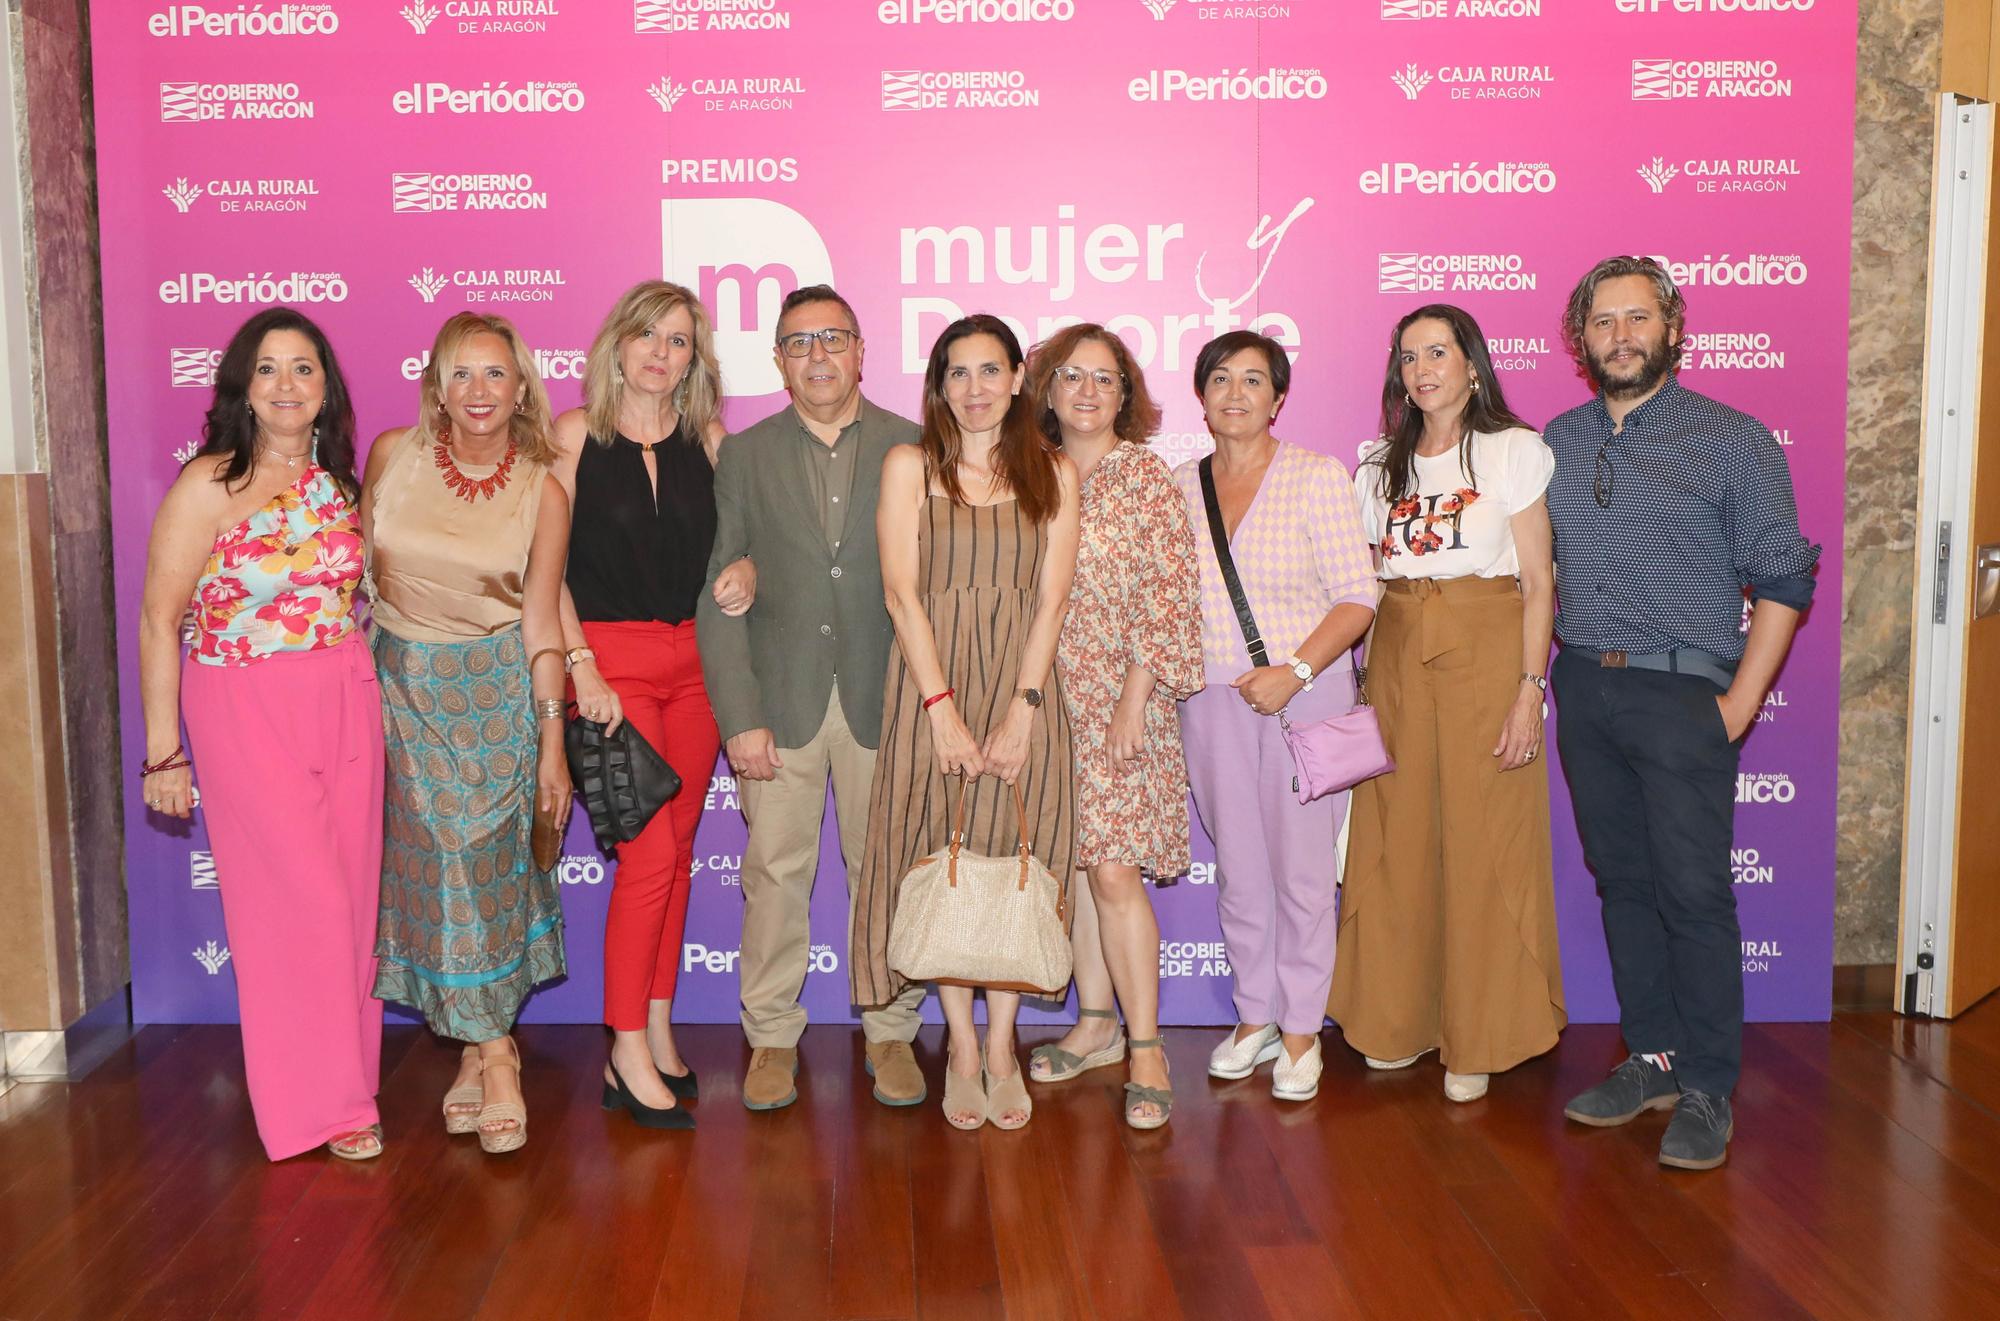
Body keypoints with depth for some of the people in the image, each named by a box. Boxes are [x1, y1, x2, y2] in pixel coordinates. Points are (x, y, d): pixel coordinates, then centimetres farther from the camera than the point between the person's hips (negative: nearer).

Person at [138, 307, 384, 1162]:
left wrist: (366, 695, 9)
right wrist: (164, 753, -10)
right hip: (247, 713, -5)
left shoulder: (337, 480, 8)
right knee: (298, 905, -3)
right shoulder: (209, 485, -8)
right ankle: (318, 1105, 12)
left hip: (346, 705, 5)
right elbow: (159, 620, -8)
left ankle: (344, 1079, 23)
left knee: (352, 899, 7)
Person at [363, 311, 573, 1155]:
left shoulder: (542, 491, -7)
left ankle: (483, 1045, 15)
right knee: (428, 863, 3)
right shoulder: (393, 454, -4)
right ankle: (491, 1049, 17)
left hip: (494, 692, -2)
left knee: (480, 863, -2)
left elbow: (541, 625, -5)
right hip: (399, 683, 2)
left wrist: (552, 743, -6)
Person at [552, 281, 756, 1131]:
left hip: (696, 659, 4)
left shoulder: (707, 440, 8)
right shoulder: (577, 433, -2)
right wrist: (582, 669, -11)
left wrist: (745, 570, -7)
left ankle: (657, 1030, 21)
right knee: (650, 853, -10)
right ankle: (630, 1052, 3)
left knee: (678, 848, 8)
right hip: (611, 658, -4)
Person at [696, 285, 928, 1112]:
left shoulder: (915, 449, 4)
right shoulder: (744, 456, 6)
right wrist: (738, 716, -5)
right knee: (775, 872, 4)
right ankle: (772, 1036, 18)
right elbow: (718, 595, 3)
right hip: (782, 699, 1)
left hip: (885, 697, 0)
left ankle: (892, 1031, 21)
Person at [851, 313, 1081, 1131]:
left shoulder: (1053, 473, 9)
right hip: (931, 683, -1)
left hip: (1024, 687, 1)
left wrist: (1022, 710, -9)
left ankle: (1002, 1047, 14)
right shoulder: (909, 466, 4)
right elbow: (902, 595, -3)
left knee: (1015, 862, 1)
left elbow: (1052, 598, 2)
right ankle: (961, 1047, 13)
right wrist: (943, 708, -12)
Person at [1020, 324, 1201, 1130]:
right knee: (1072, 866, 9)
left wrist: (1134, 699, -14)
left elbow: (1169, 595, -8)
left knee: (1113, 870, -9)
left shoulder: (1146, 476, -3)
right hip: (1047, 698, 5)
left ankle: (1145, 1048, 1)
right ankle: (1096, 1024, 23)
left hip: (1120, 703, -5)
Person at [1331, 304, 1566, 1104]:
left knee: (1484, 843, -2)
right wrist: (1363, 677, 2)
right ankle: (1399, 1023, 20)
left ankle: (1477, 1043, 10)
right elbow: (1366, 581, 12)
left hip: (1486, 654, -4)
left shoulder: (1514, 450, 1)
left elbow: (1538, 581, -3)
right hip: (1397, 656, 4)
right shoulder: (1382, 463, 14)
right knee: (1396, 841, 5)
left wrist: (1530, 687, -11)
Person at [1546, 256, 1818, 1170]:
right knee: (1622, 882, 10)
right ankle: (1651, 1059, 21)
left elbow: (1782, 580, -4)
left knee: (1694, 892, -5)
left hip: (1680, 693, -4)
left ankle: (1706, 1091, 5)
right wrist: (1541, 666, 6)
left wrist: (1740, 706, -10)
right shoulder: (1556, 443, 11)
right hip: (1583, 691, 5)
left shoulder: (1733, 440, -2)